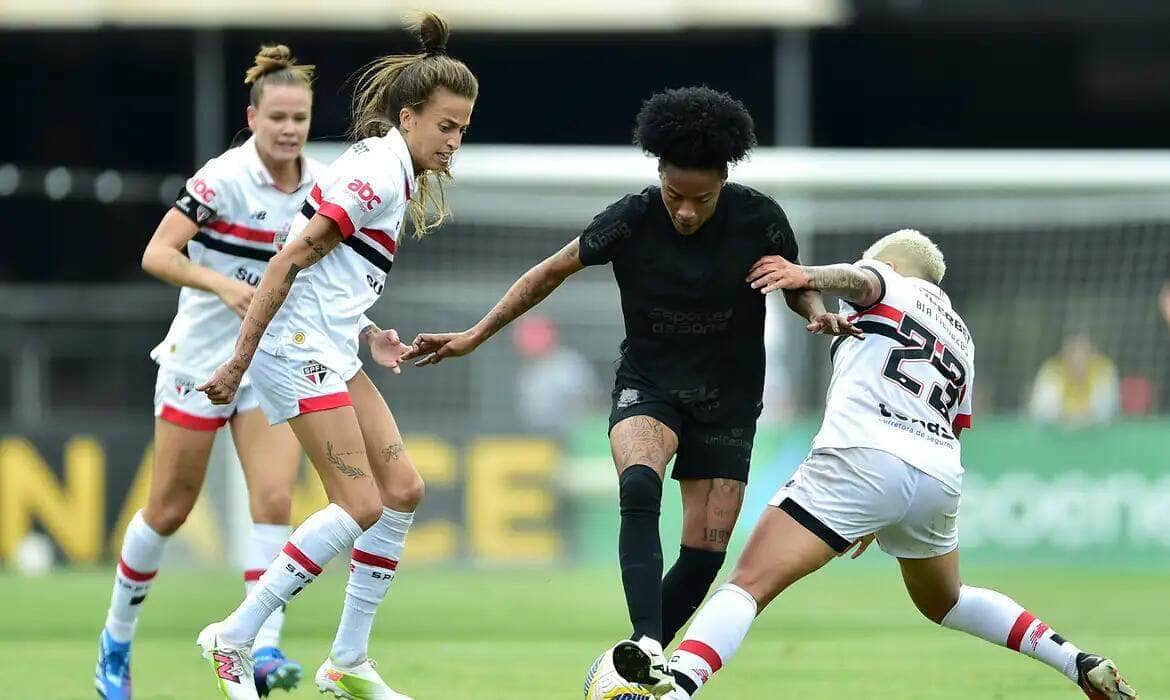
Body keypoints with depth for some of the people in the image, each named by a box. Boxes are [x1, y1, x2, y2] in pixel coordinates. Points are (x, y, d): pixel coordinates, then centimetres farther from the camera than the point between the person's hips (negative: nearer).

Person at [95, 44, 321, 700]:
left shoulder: (320, 184, 0)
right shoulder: (224, 178, -16)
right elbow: (157, 254, -22)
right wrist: (222, 284, -35)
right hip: (201, 361, -4)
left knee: (275, 500, -15)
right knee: (169, 510, 6)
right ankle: (117, 640, 26)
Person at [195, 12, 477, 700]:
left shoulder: (397, 176, 16)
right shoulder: (377, 173, -14)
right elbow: (292, 260, -17)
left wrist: (369, 333, 8)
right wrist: (241, 360, -18)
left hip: (332, 357, 10)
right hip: (300, 352, -10)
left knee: (403, 489, 7)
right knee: (361, 505, -12)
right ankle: (235, 639, -6)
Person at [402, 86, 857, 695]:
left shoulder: (759, 220, -13)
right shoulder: (632, 219, -14)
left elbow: (798, 288, 5)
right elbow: (552, 272, -1)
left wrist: (818, 313, -18)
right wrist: (475, 336, -1)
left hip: (728, 400, 2)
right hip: (647, 386, -2)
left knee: (706, 548, -6)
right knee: (639, 486, -32)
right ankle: (646, 645, -45)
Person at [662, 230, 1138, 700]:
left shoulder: (888, 282, 17)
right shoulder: (960, 337, 34)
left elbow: (860, 280, -7)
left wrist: (807, 275, -26)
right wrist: (884, 520, 39)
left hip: (864, 454, -7)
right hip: (941, 477, 7)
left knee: (750, 584, -14)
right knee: (945, 602, 33)